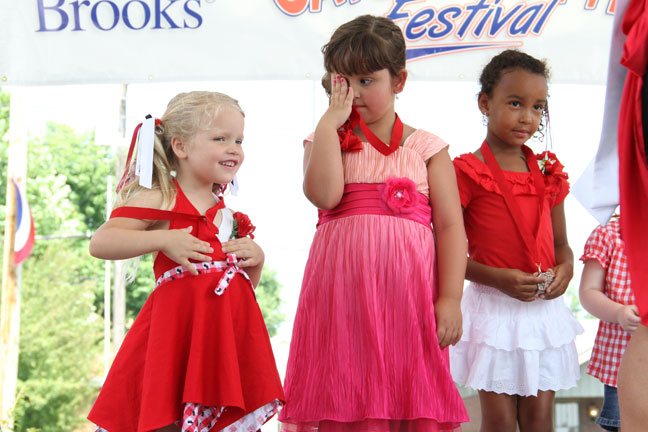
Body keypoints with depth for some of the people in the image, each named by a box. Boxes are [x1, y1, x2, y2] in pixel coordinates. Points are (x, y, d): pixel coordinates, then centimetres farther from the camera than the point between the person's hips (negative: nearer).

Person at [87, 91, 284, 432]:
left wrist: (255, 258, 4)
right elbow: (100, 243, -12)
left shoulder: (228, 213, 18)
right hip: (177, 325, -6)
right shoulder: (159, 200, -1)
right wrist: (163, 240, -18)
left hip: (229, 331, 6)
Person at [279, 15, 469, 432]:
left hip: (407, 295, -1)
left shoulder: (427, 148, 9)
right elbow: (324, 195, -10)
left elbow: (450, 227, 2)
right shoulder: (326, 142, 12)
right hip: (341, 290, 1)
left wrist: (450, 299, -7)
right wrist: (330, 120, -6)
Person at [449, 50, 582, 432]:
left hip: (544, 309, 5)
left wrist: (565, 268, -5)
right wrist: (498, 278, -20)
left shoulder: (547, 172, 10)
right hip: (493, 308, -5)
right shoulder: (467, 172, -7)